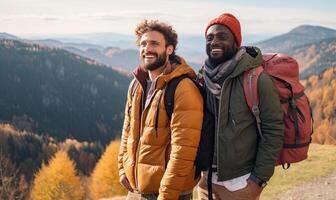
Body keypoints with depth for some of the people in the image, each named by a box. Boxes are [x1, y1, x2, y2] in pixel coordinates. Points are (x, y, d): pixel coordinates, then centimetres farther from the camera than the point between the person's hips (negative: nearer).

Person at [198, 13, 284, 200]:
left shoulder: (257, 79, -14)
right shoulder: (203, 78, 1)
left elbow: (273, 131, -13)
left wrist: (259, 178, -13)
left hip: (240, 183, -5)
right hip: (206, 180, 5)